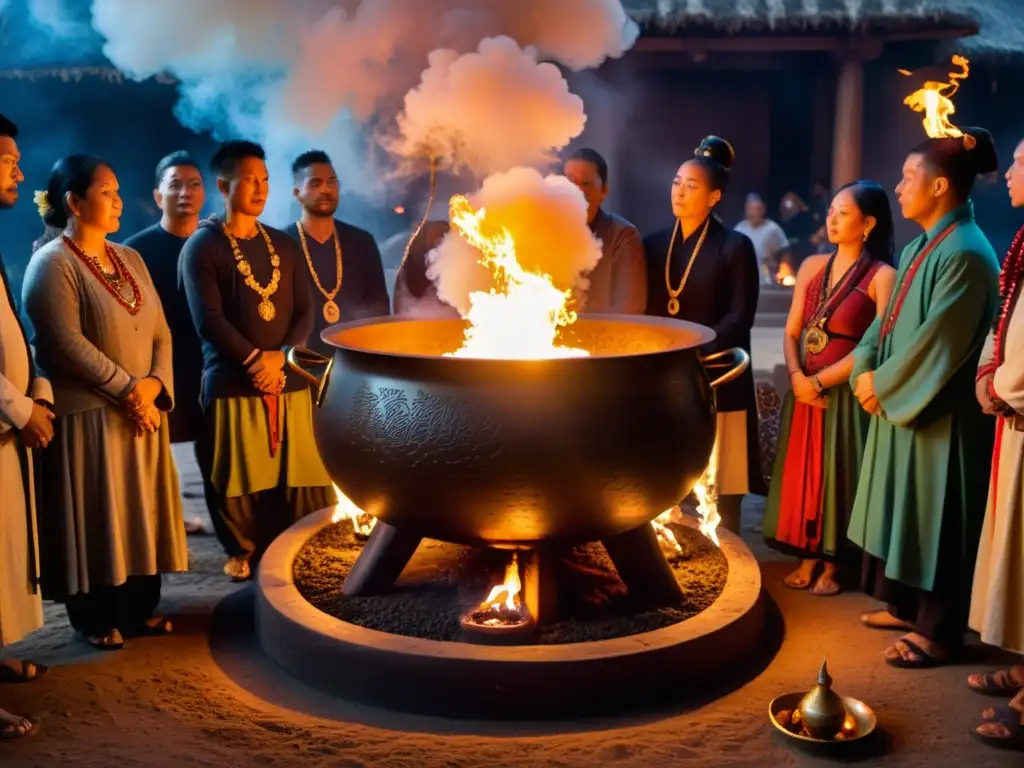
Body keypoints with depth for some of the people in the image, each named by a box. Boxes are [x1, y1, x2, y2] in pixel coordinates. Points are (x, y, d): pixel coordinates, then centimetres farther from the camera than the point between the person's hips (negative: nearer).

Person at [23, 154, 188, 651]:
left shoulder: (129, 259, 13)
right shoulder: (52, 264, -9)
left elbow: (160, 332, 9)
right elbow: (67, 344, -18)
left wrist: (153, 384, -8)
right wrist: (126, 389, -17)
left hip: (144, 412, 7)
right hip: (87, 414, -7)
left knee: (141, 511, 11)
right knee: (93, 516, 1)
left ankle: (140, 607, 24)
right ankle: (95, 618, 15)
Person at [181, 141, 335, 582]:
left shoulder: (283, 245, 14)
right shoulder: (203, 246, -1)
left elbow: (305, 311, 9)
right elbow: (208, 320, -10)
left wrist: (281, 357, -8)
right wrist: (255, 361, -14)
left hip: (289, 382, 4)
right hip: (232, 384, -4)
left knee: (294, 474, 6)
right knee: (240, 479, 2)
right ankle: (243, 554, 20)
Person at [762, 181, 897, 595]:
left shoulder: (882, 276, -8)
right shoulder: (812, 266, 9)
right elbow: (791, 332, 8)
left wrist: (820, 381, -13)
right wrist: (797, 376, -9)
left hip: (845, 394, -5)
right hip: (804, 390, 5)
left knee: (836, 476, 3)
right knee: (801, 474, 8)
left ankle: (831, 565, 17)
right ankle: (808, 558, 21)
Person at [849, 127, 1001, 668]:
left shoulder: (965, 254, -19)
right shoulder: (919, 248, 11)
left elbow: (937, 342, -22)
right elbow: (889, 320, 12)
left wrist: (882, 383, -12)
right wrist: (866, 370, -3)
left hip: (940, 414, -9)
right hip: (903, 403, 9)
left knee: (935, 519, 1)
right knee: (905, 511, 17)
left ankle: (938, 632, 14)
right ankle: (907, 605, 32)